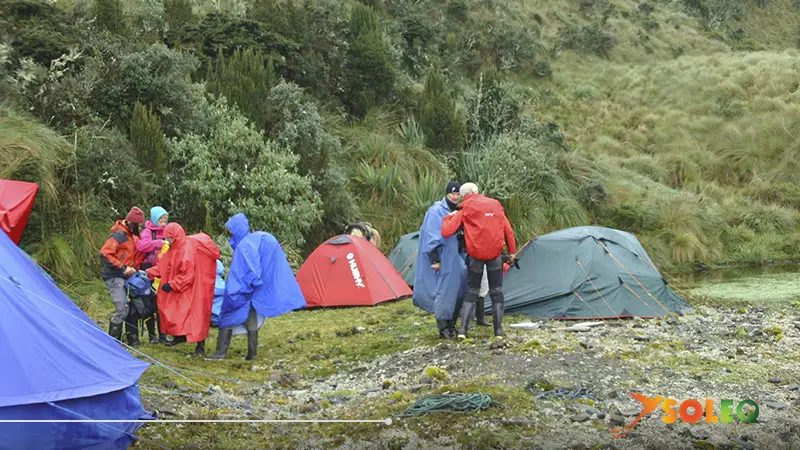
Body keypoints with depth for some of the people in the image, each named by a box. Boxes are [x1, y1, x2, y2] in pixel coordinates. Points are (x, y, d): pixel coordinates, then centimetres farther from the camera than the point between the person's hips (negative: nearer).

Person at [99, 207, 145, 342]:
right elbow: (105, 254, -22)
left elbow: (135, 256, 25)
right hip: (114, 277, -9)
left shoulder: (131, 236, 13)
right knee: (122, 309, -13)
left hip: (125, 277, 9)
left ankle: (132, 339, 19)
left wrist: (134, 268, 7)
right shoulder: (119, 235, -15)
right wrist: (122, 268, -20)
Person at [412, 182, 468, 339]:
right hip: (442, 260, -8)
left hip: (456, 259, 8)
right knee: (443, 292, -7)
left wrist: (464, 254, 21)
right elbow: (431, 237, -14)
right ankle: (443, 329, -1)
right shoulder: (436, 211, -10)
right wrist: (434, 259, -19)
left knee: (459, 289, 7)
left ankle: (451, 325, 17)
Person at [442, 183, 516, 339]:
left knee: (471, 291, 10)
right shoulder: (495, 204, 9)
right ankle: (498, 330, 5)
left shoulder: (464, 210, -1)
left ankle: (463, 329, 1)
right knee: (496, 291, 10)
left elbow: (446, 232, -6)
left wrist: (448, 217, 12)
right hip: (495, 254, 1)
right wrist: (512, 251, 16)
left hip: (475, 255, -1)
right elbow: (508, 230, 8)